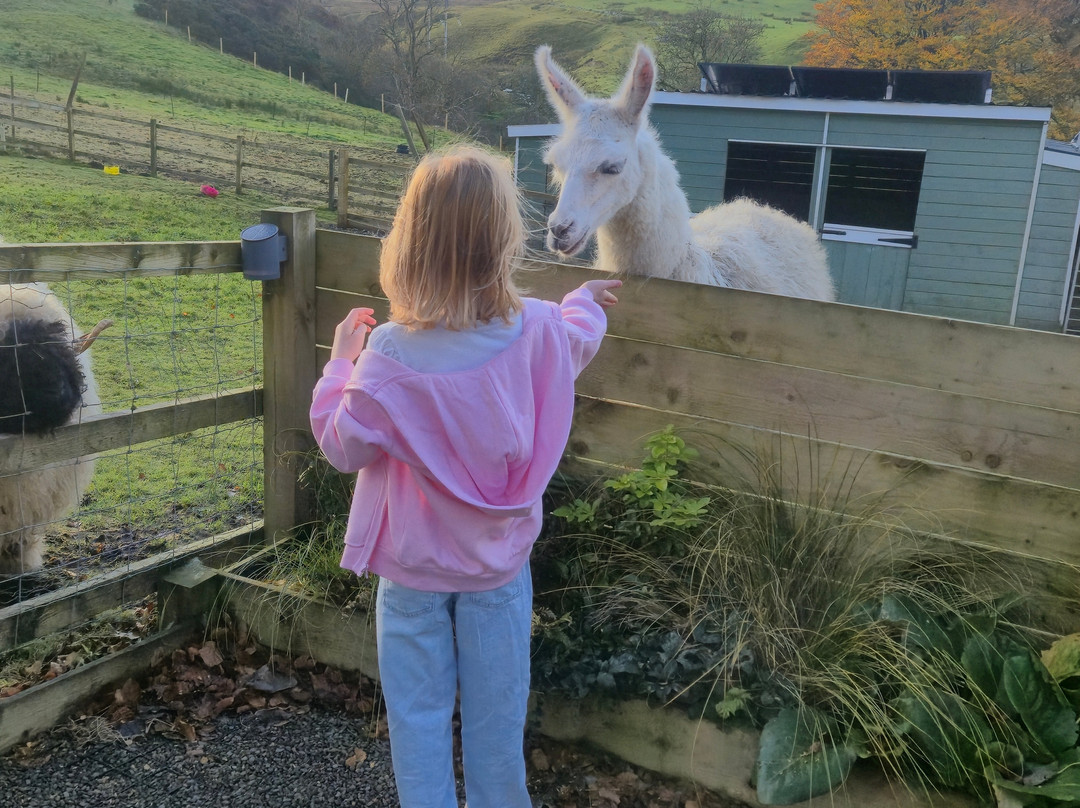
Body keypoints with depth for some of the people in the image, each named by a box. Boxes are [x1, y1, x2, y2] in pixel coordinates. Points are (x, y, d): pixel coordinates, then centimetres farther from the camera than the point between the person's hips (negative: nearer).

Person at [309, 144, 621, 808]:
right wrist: (588, 300, 30)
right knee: (496, 711, 20)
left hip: (413, 569, -2)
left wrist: (342, 357, -1)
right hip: (499, 564, 3)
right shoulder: (541, 330, -17)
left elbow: (344, 446, -12)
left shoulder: (389, 355, -25)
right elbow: (580, 339, 8)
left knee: (419, 712, 17)